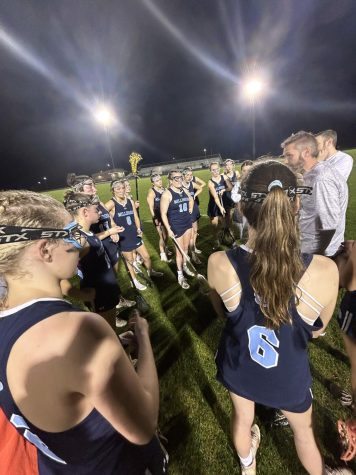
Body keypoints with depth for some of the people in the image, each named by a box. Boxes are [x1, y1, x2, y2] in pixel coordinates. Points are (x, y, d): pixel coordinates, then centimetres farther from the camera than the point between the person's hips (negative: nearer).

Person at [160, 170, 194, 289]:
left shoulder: (184, 190, 4)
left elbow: (191, 200, 26)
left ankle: (185, 266, 38)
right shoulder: (167, 194, -16)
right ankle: (180, 275, 17)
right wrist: (169, 229, -19)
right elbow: (163, 214, -16)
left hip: (187, 223, 6)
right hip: (176, 226, -6)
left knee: (186, 247, 17)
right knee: (179, 251, 2)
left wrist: (190, 210, 13)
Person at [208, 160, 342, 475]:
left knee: (242, 419, 35)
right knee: (304, 431, 35)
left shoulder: (219, 264, -32)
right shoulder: (325, 271, -31)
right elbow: (317, 329, -10)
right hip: (289, 377, -1)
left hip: (239, 367, 2)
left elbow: (222, 312, -9)